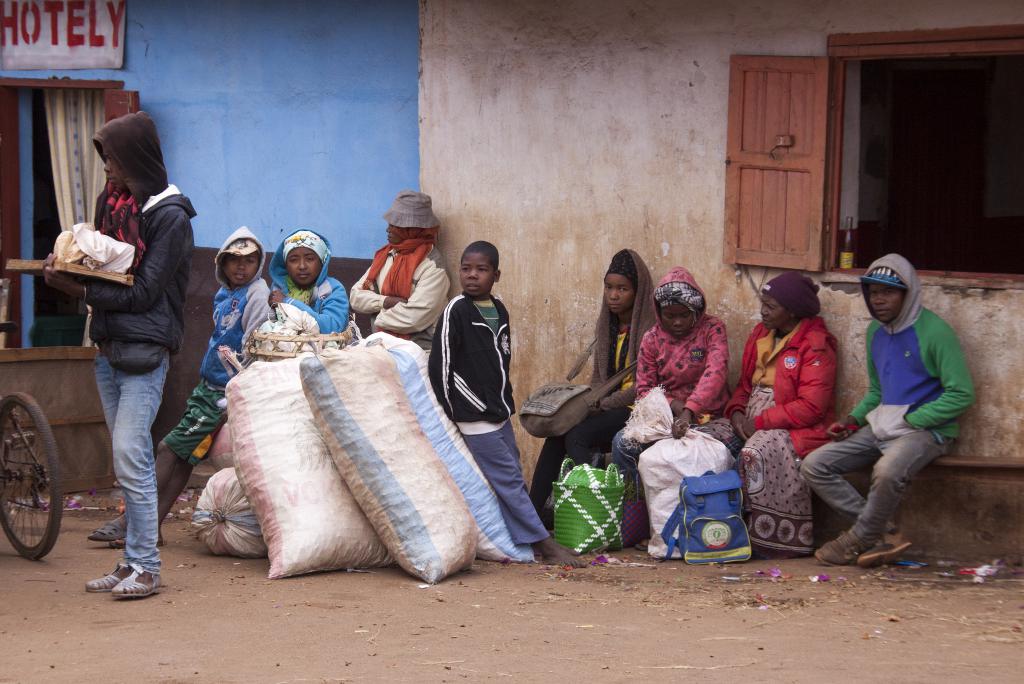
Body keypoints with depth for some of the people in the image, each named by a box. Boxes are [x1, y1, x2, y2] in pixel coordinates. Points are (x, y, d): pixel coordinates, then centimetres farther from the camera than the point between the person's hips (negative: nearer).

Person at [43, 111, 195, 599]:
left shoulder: (169, 215, -10)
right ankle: (133, 560, 12)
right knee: (128, 461, 9)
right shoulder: (113, 201, 14)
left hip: (144, 351, -8)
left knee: (130, 457, -13)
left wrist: (79, 289, -16)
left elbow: (144, 292, -14)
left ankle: (145, 567, -10)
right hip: (108, 349, 8)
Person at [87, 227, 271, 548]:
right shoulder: (224, 295, 14)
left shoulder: (257, 295, -12)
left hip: (225, 392, -8)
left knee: (171, 449, -8)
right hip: (208, 386, 8)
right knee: (181, 455, 5)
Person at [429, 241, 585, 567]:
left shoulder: (499, 309, 9)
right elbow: (440, 365, -12)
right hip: (475, 416, -8)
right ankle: (544, 545, -5)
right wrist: (451, 413, -11)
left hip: (498, 411, 8)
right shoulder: (456, 311, -12)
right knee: (508, 480, -6)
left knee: (511, 480, 11)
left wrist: (504, 401, 13)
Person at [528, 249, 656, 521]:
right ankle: (535, 510, -18)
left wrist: (603, 405, -15)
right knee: (556, 434, -16)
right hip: (608, 406, 7)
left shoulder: (649, 328, -10)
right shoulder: (607, 326, 14)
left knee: (577, 435, -27)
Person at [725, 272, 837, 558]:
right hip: (753, 422, 7)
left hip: (794, 427, -7)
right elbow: (745, 384, 22)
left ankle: (772, 540, -25)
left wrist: (759, 422, -16)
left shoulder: (815, 347, -10)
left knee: (757, 454, -34)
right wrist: (737, 411, -1)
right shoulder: (760, 335, 15)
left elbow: (810, 407, -17)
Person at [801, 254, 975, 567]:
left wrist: (909, 420, -16)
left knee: (888, 471, -39)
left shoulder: (934, 331, -12)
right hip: (881, 425, 8)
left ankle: (859, 540, -12)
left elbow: (961, 394, -13)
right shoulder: (876, 331, 12)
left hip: (927, 428, -8)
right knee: (814, 466, -8)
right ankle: (883, 535, -13)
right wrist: (853, 419, 5)